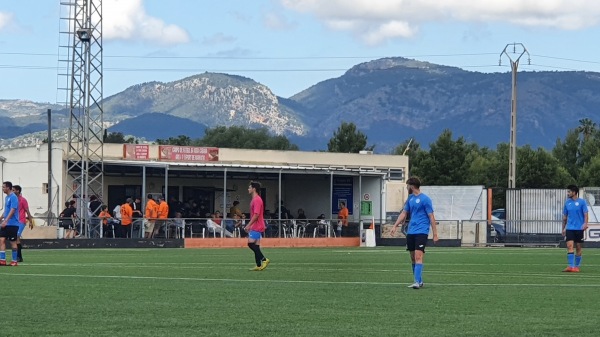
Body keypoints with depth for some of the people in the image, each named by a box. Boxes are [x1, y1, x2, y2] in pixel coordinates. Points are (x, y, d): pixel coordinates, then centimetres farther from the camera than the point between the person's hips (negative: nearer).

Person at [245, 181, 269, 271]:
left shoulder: (257, 200, -14)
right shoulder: (254, 200, 18)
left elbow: (256, 215, -21)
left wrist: (248, 225, -19)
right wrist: (249, 226, 23)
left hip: (257, 227, -10)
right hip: (256, 227, 10)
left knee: (251, 243, -14)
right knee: (256, 246, 8)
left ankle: (264, 259, -11)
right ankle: (258, 266, 8)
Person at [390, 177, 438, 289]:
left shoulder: (425, 199, -8)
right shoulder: (410, 199, 14)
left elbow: (431, 217, -8)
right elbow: (404, 213, 20)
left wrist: (435, 234, -10)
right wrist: (395, 226, 8)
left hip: (421, 232, -8)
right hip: (411, 232, 8)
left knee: (418, 256, -16)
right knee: (413, 258, 9)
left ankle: (417, 282, -21)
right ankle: (419, 281, 18)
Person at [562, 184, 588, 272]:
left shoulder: (582, 202, -3)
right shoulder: (567, 202, 9)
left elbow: (585, 214, -6)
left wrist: (585, 223, -22)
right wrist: (563, 228, 18)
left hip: (579, 228, -2)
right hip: (569, 228, 3)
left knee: (578, 248, 4)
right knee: (569, 246, -12)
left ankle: (577, 266, 15)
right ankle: (570, 266, -15)